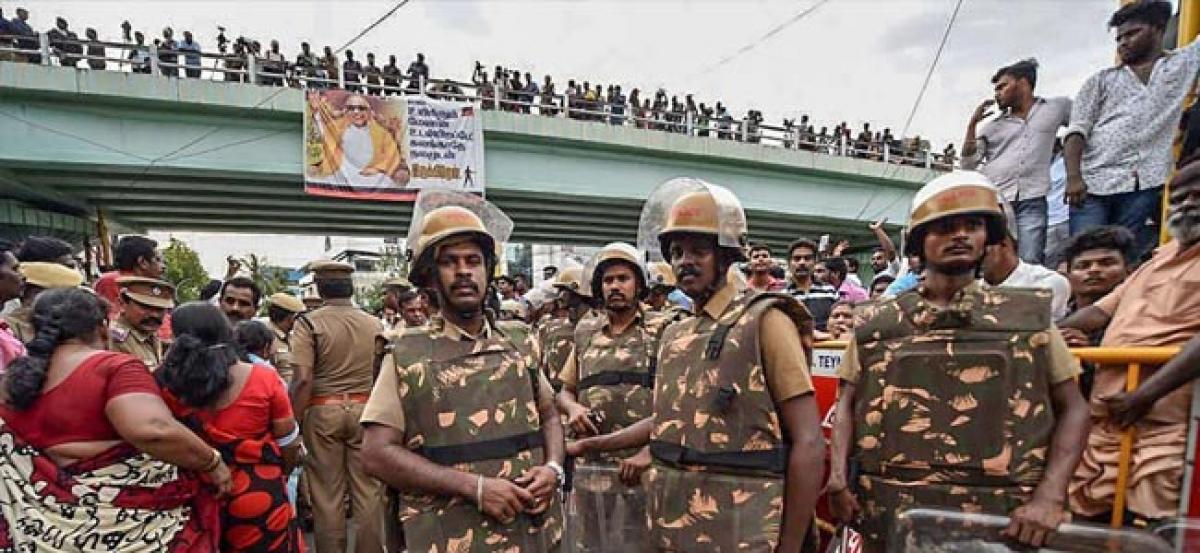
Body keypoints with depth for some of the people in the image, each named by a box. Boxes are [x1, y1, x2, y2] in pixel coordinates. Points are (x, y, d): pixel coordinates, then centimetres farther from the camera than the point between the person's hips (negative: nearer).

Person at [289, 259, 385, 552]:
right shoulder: (373, 323, 2)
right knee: (367, 490, 10)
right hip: (366, 409, 2)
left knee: (327, 493, 10)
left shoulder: (308, 322, -7)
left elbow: (303, 380, -14)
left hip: (323, 412, -2)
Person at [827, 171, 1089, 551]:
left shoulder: (1029, 316, 4)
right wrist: (837, 478, -8)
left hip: (999, 513, 0)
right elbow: (848, 404, 5)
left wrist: (1049, 496, -8)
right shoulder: (876, 322, 3)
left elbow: (1072, 408, 4)